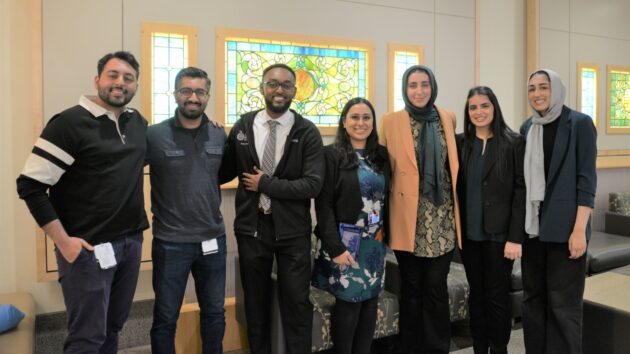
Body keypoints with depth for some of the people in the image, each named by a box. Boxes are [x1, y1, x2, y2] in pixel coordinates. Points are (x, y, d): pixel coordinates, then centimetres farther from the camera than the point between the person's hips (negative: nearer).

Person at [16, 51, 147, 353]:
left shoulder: (139, 123, 8)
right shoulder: (70, 123, -11)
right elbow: (30, 186, -12)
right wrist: (63, 240, -14)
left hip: (131, 243, 6)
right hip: (88, 248, -6)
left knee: (112, 329, 17)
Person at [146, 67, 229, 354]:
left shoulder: (220, 136, 3)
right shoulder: (154, 135, -10)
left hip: (213, 240, 4)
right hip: (171, 243, -3)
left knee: (214, 313, 18)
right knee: (165, 319, 11)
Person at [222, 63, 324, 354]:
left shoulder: (307, 132, -6)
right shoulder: (243, 127, 1)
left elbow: (313, 185, -15)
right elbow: (226, 170, 11)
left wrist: (265, 184, -15)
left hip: (292, 230, -2)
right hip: (251, 227, 2)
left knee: (296, 304, 8)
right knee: (255, 303, 17)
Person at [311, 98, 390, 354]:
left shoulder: (382, 156, 8)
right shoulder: (331, 155, -6)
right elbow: (323, 204, -10)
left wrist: (385, 229, 2)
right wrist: (335, 247, -16)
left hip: (375, 243, 5)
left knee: (370, 302, 10)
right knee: (349, 303, 0)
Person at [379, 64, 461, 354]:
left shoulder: (448, 118, 8)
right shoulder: (391, 121, 0)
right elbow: (385, 167, 2)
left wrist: (456, 208, 12)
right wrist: (384, 216, -3)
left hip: (441, 217, 2)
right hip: (409, 217, -2)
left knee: (436, 287, 4)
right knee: (411, 287, 8)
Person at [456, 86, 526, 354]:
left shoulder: (514, 143, -4)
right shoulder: (461, 142, 5)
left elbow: (521, 191, -8)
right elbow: (455, 187, 7)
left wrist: (515, 237, -13)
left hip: (499, 233, -3)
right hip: (469, 233, 3)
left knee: (497, 296, 5)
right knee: (476, 294, 13)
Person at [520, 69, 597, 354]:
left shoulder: (579, 124, -5)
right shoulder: (527, 128, 10)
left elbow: (586, 178, -10)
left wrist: (579, 229, -16)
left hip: (564, 227, -5)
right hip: (532, 226, 5)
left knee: (563, 303, 0)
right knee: (532, 299, 11)